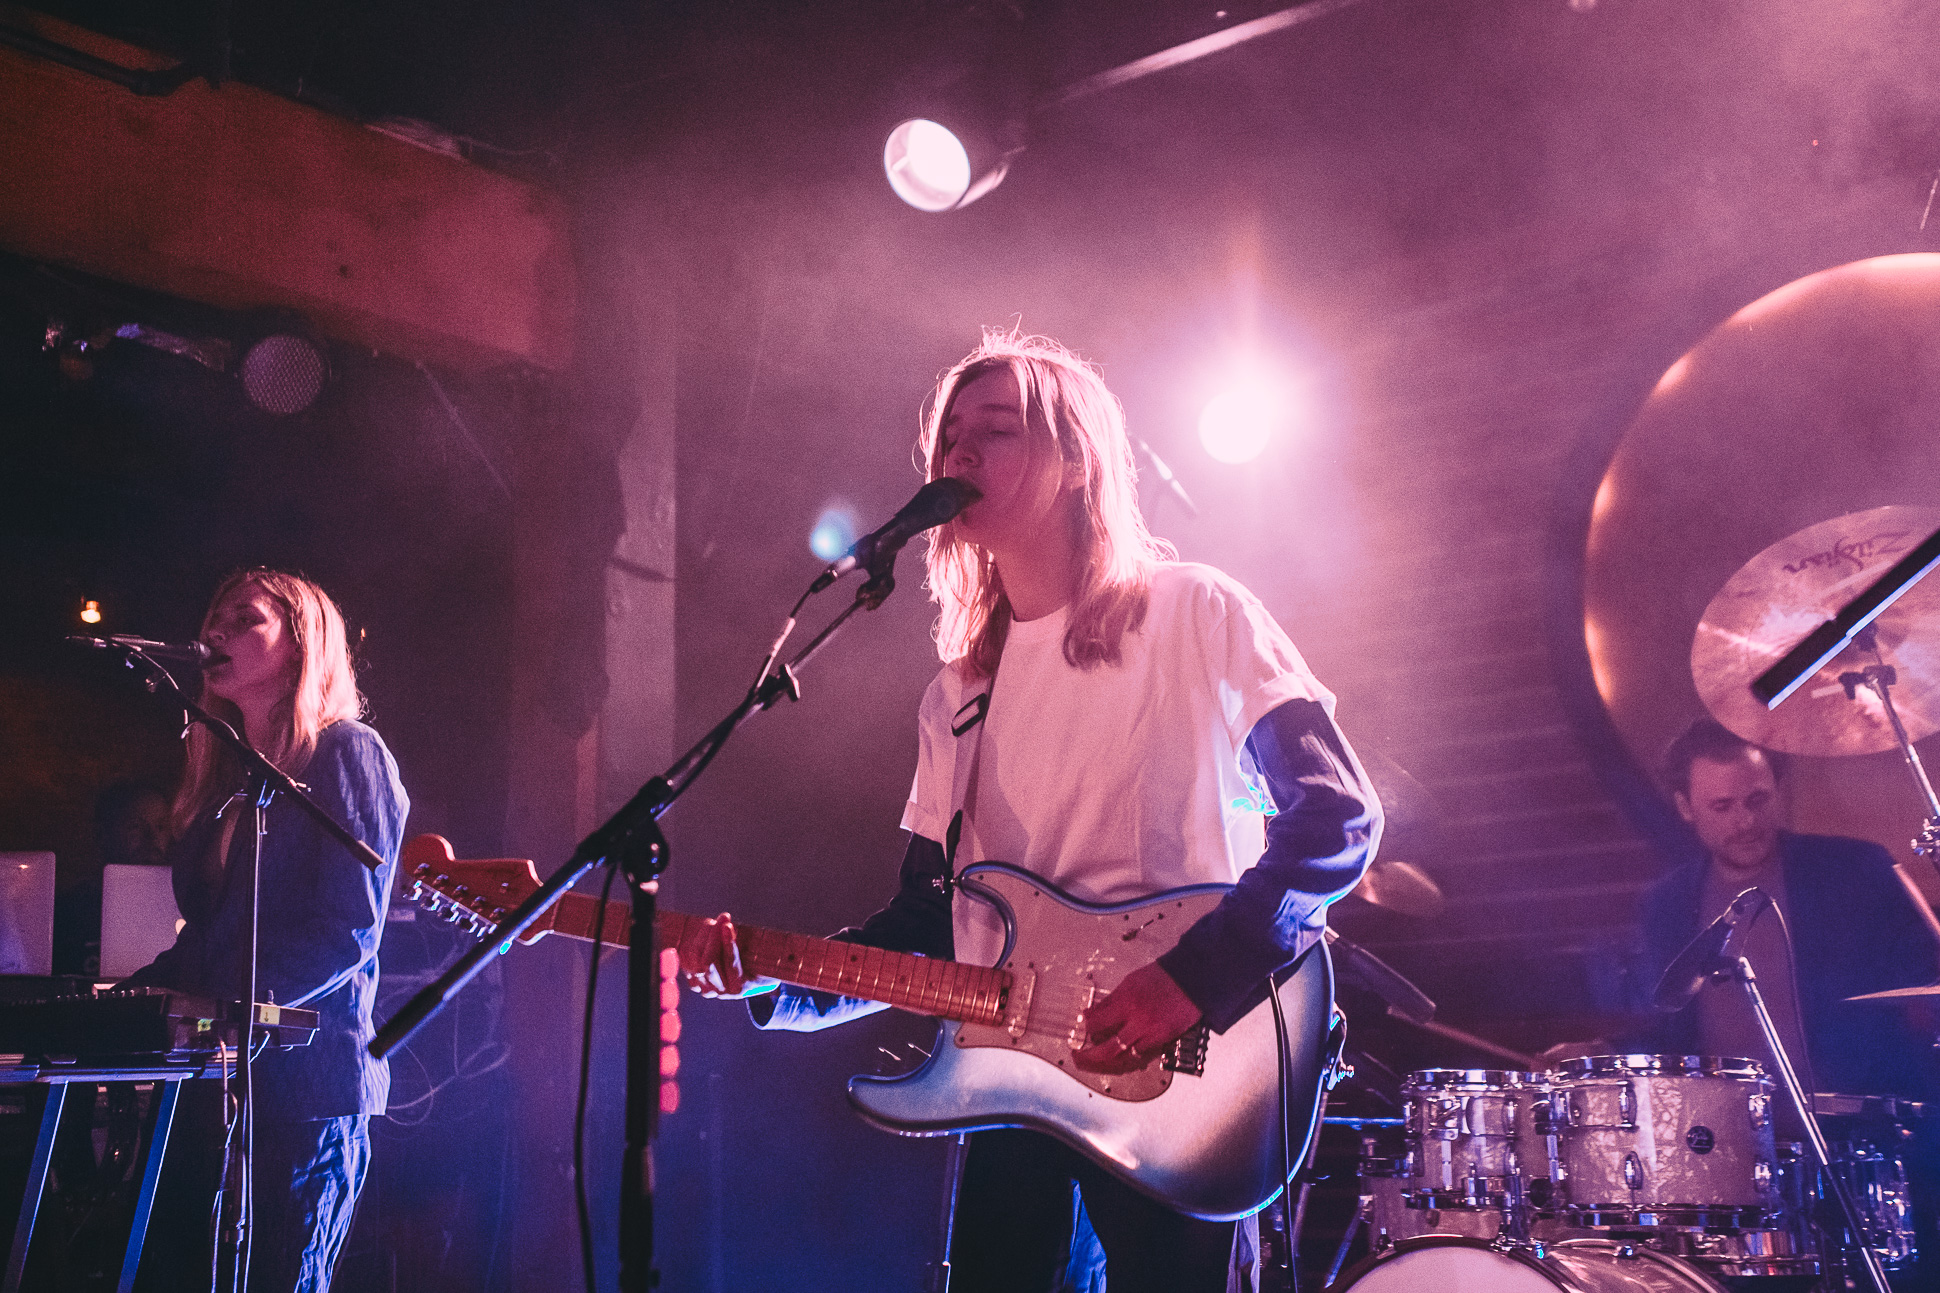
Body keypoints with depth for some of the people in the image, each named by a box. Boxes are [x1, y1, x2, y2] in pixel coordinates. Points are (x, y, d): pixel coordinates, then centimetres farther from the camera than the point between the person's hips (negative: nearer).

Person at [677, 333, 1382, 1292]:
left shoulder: (1193, 616, -3)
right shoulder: (958, 696, 13)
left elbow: (1338, 815, -9)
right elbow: (926, 916, 13)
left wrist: (1198, 977, -20)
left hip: (1179, 1069, -5)